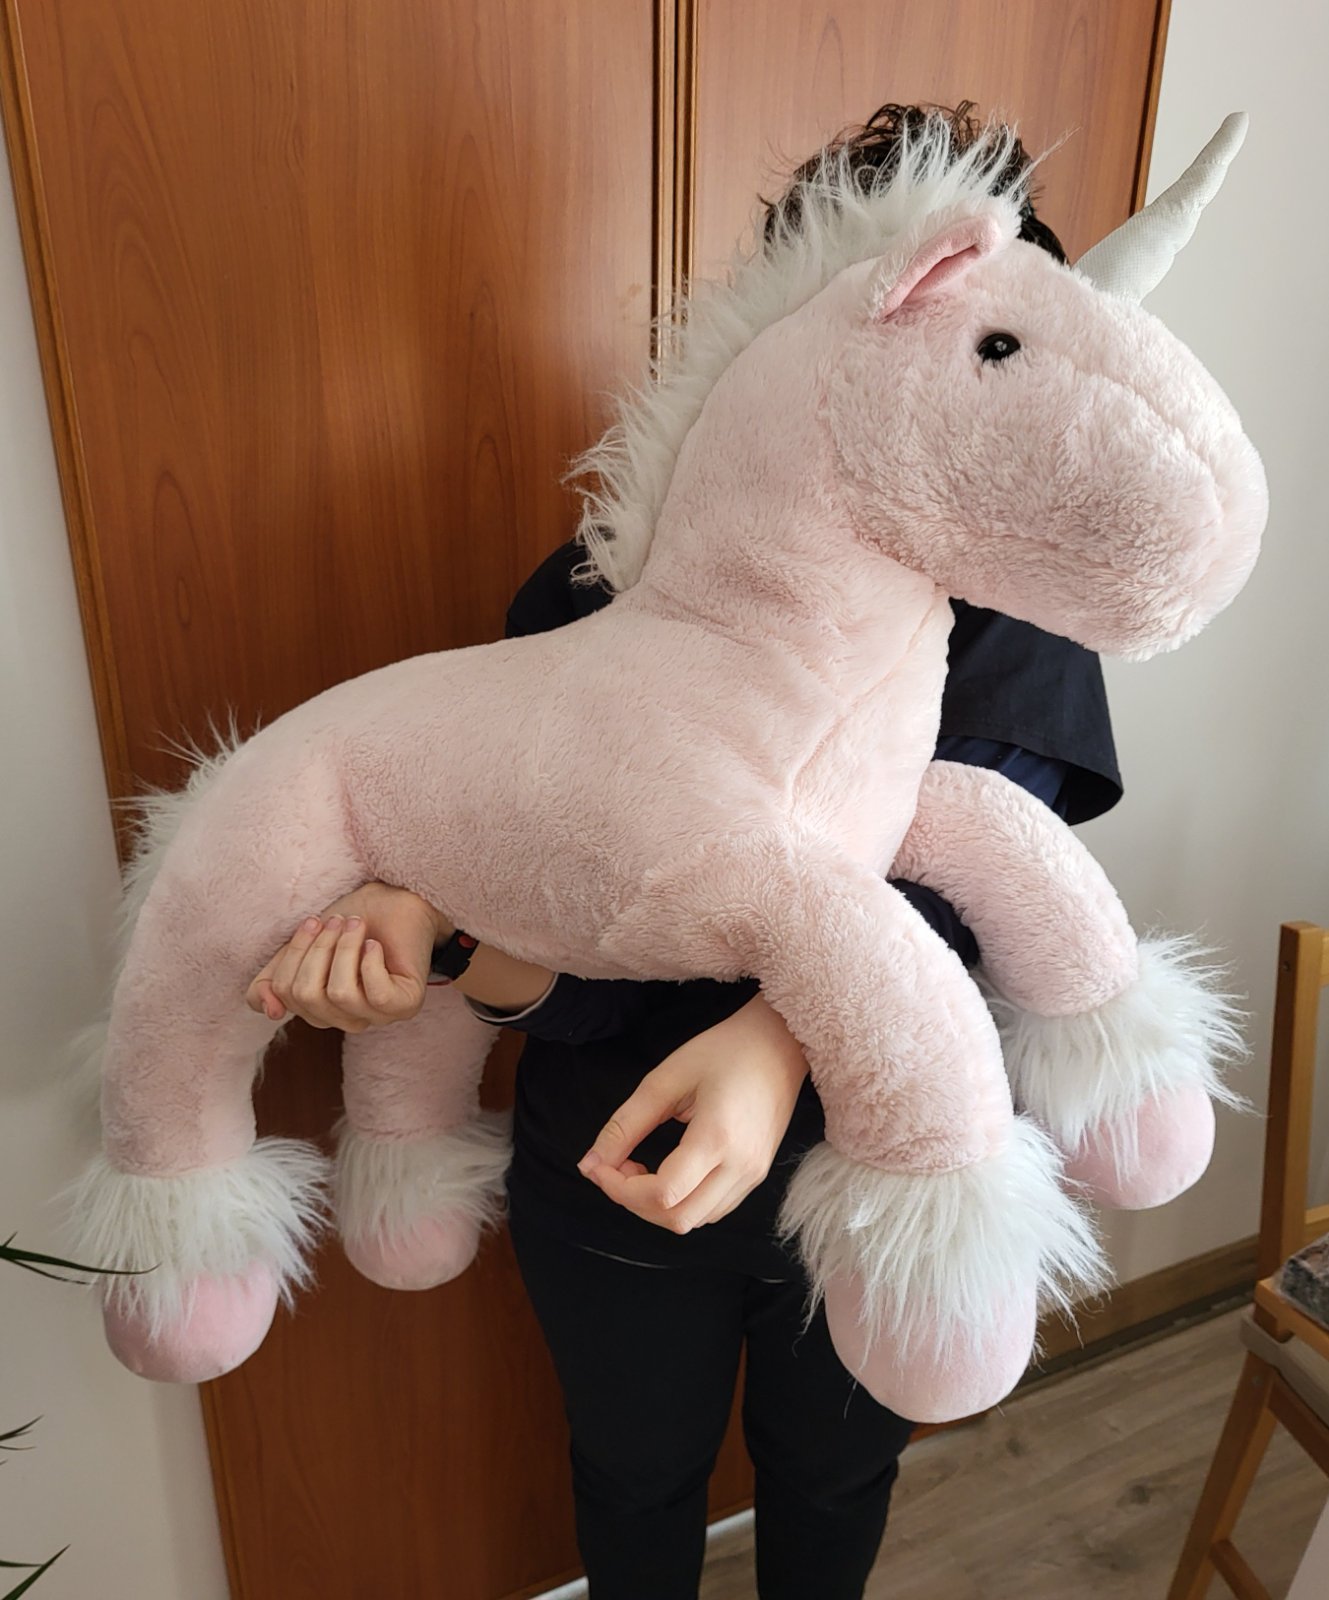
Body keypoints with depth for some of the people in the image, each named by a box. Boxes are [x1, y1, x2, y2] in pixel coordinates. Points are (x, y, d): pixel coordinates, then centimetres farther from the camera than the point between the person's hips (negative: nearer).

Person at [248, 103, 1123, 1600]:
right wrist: (419, 902, -37)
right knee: (637, 1472, 28)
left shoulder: (1014, 599, -14)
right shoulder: (607, 576, -12)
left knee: (836, 1466, 31)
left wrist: (778, 1035, -46)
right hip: (608, 1151, 0)